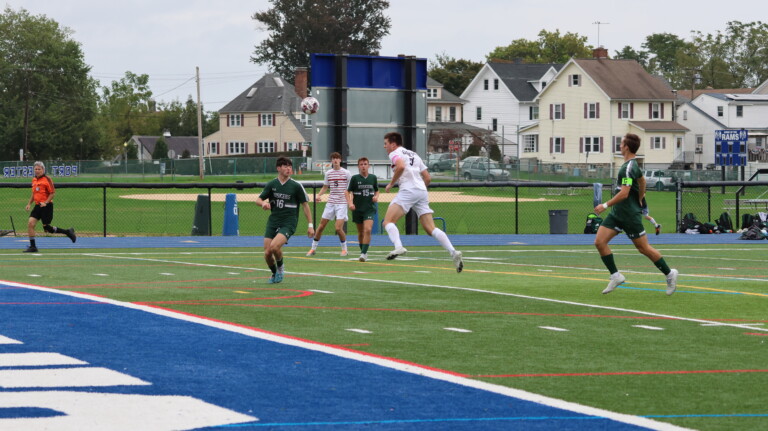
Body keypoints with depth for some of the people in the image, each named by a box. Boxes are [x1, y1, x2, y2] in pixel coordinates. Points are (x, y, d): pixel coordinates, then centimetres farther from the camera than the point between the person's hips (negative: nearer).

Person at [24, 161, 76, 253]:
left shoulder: (47, 179, -9)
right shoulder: (34, 180, 13)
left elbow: (52, 193, -10)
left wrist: (45, 202, -20)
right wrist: (29, 204, 15)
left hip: (46, 206, -7)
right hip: (37, 206, 7)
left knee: (47, 229, -3)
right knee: (30, 224, -8)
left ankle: (68, 232, 17)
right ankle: (32, 246, -2)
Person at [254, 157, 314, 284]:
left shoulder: (296, 186, -2)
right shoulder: (271, 184, 5)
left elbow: (305, 205, 3)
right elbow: (258, 200, 9)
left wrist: (310, 225, 0)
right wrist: (263, 203, -16)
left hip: (288, 223, -4)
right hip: (273, 222, 4)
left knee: (274, 246, -27)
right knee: (267, 253, -4)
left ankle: (280, 267, 3)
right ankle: (274, 273, 26)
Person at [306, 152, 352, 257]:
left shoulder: (346, 173, -3)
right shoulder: (328, 173, 8)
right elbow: (325, 187, 19)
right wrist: (319, 195, 0)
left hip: (342, 203, -4)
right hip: (330, 203, 4)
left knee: (338, 228, -14)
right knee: (321, 226, 4)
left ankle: (344, 248, 7)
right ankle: (313, 248, 16)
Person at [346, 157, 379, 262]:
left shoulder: (373, 178, 4)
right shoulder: (355, 178, -1)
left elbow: (377, 190, 18)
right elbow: (348, 191, 4)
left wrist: (376, 196, -3)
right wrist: (350, 203, -10)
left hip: (370, 209, -1)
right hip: (357, 209, 1)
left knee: (367, 230, -19)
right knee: (361, 232, 10)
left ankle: (364, 253, -21)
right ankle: (363, 252, 27)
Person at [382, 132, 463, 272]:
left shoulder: (395, 153, 6)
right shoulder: (414, 155, 28)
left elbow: (401, 166, -18)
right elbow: (427, 178, 25)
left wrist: (391, 184, -8)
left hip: (408, 190, -7)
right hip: (422, 191, 7)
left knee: (388, 221, -8)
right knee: (431, 229, 2)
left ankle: (398, 247, -33)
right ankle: (453, 252, -14)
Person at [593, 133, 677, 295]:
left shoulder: (629, 167, -20)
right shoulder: (633, 164, 11)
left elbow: (624, 193, -26)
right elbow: (642, 181, 28)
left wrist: (605, 205, -22)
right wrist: (639, 200, 37)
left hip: (630, 215, -9)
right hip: (617, 213, 9)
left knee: (643, 248, 0)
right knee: (599, 241, -2)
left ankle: (669, 274, 15)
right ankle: (615, 276, 4)